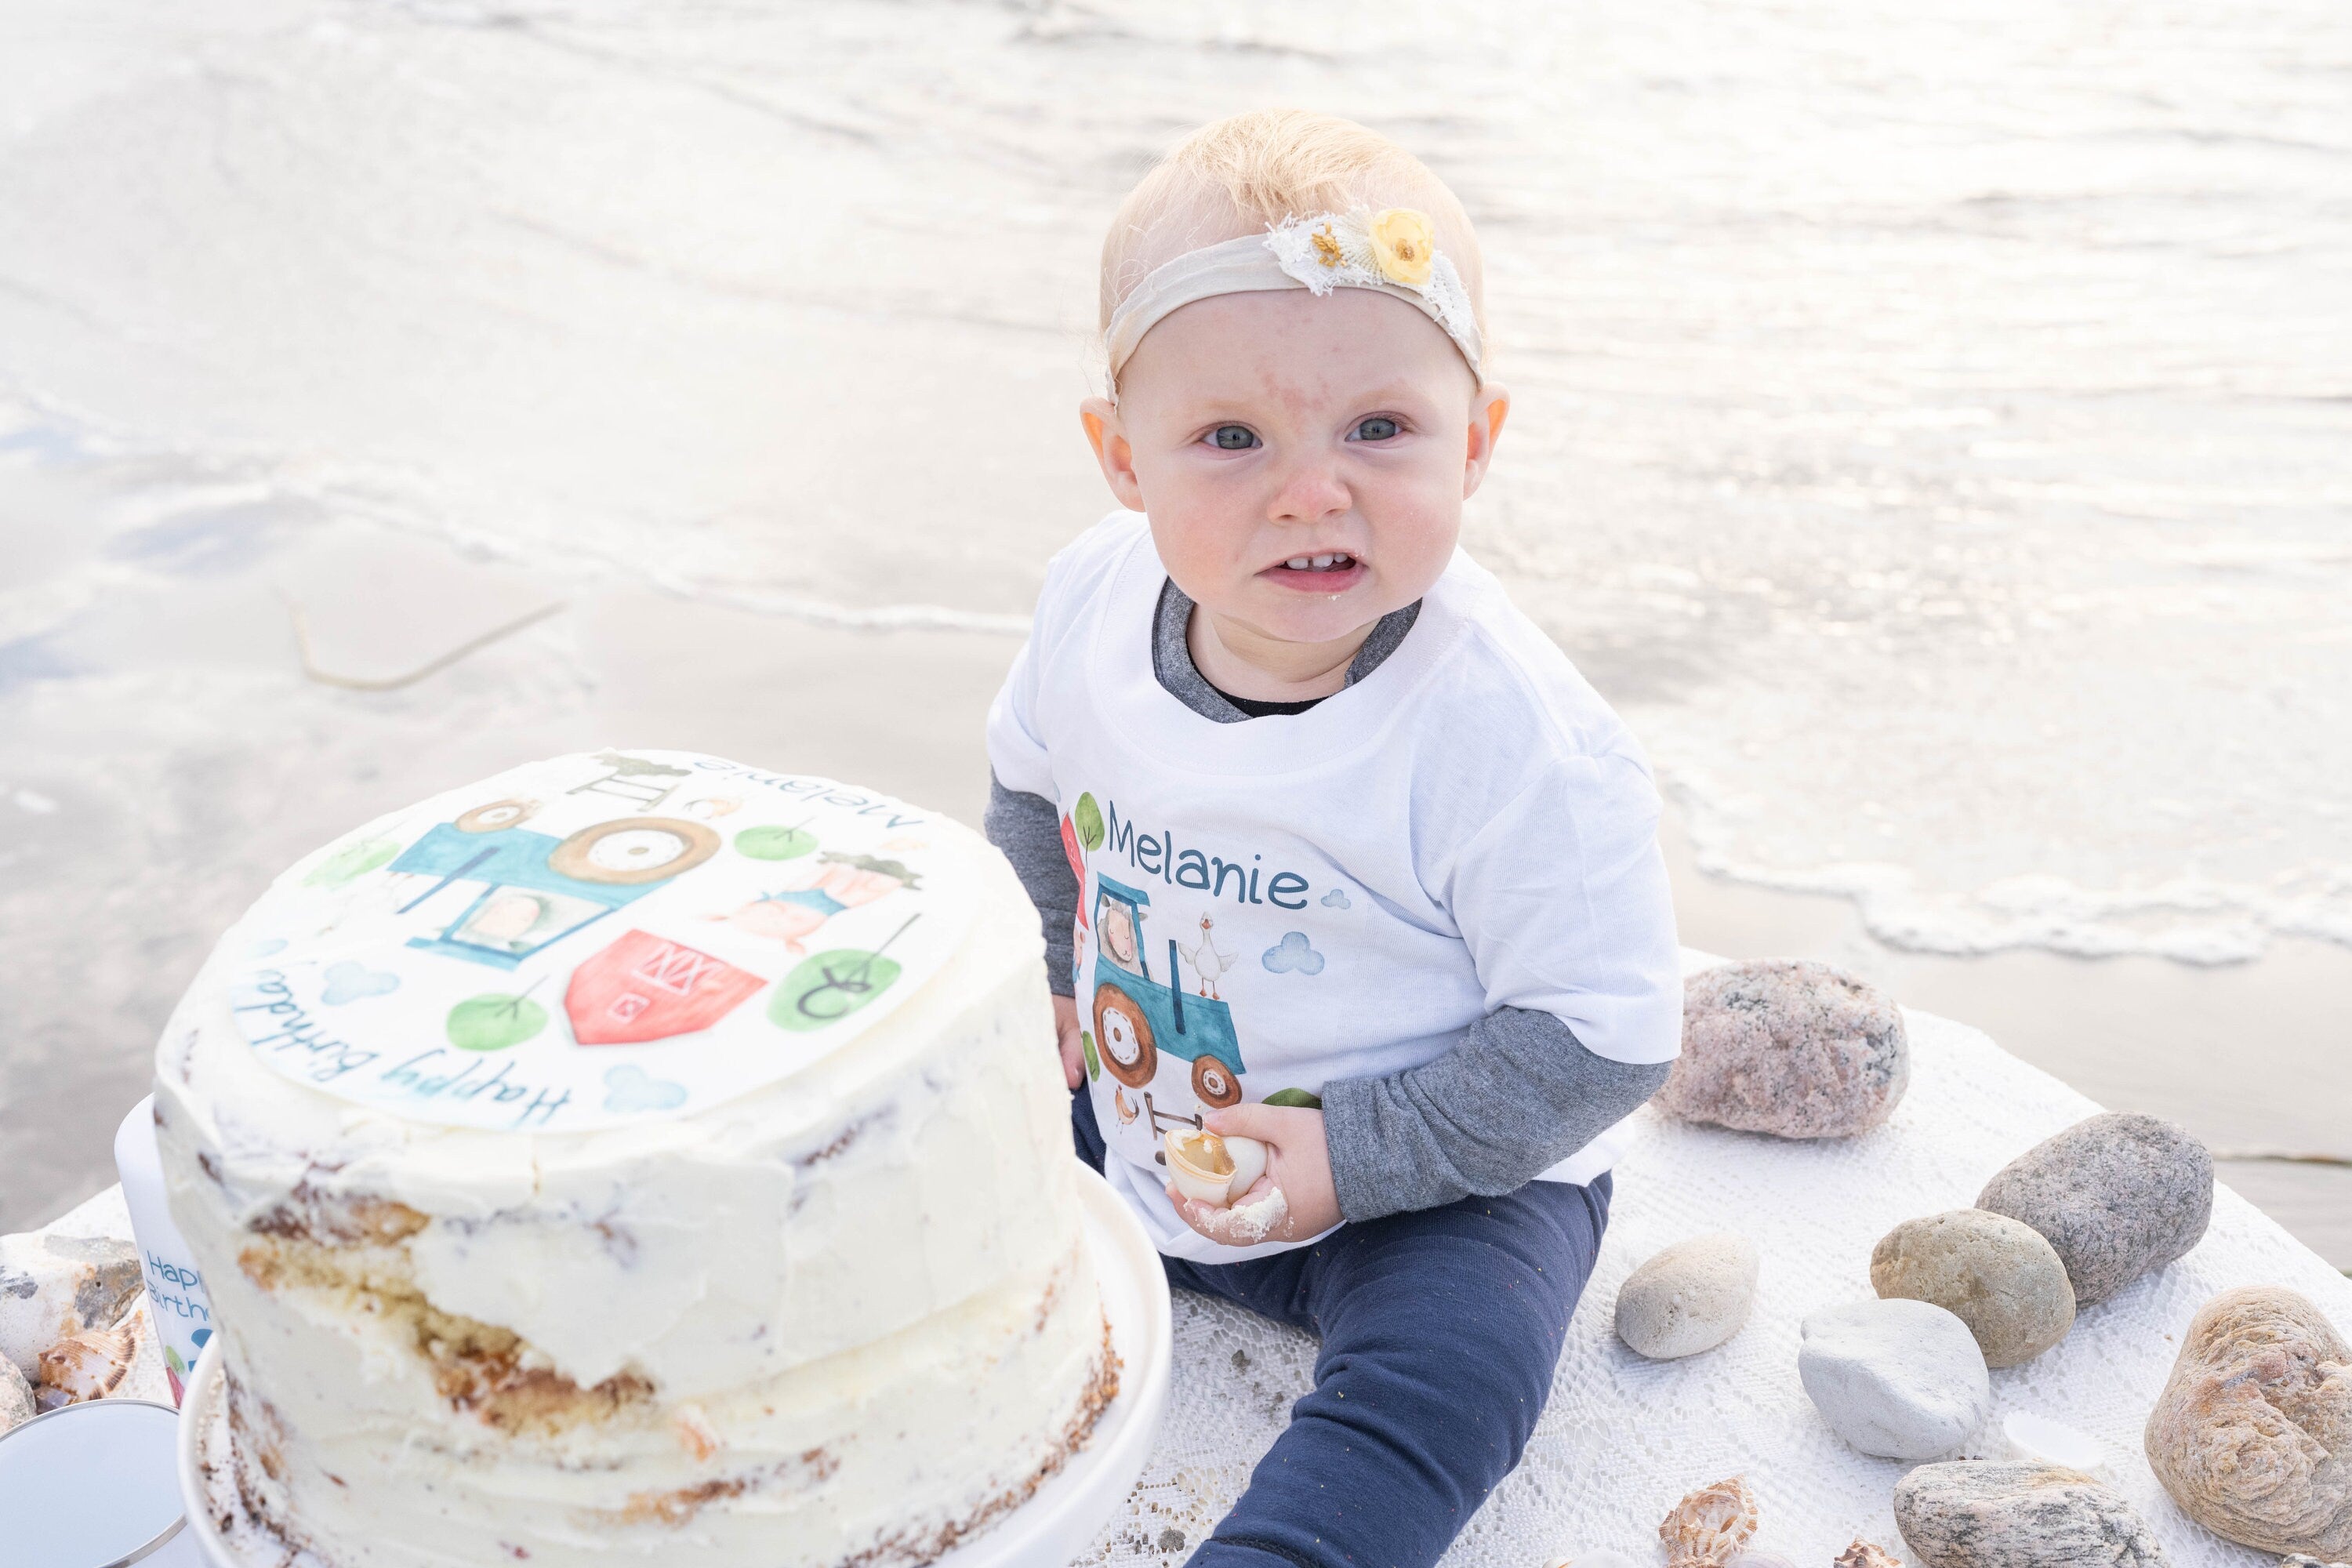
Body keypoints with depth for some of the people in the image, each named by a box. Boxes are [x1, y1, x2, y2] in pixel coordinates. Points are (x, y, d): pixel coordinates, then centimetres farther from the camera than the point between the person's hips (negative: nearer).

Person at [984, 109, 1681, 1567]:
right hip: (1126, 1107, 6)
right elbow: (1033, 790, 10)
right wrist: (1038, 977, 3)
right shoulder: (1096, 599, -13)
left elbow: (1599, 1038, -23)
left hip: (1438, 1174, -5)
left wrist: (1352, 1159, -26)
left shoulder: (1513, 739, -30)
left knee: (1447, 1371, -30)